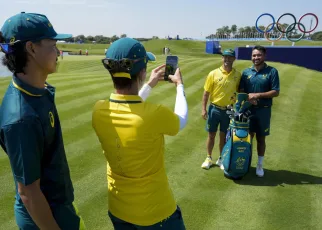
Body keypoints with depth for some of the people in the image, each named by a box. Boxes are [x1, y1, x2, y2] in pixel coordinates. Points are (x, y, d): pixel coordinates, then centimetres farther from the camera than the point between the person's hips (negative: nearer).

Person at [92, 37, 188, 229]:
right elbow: (181, 121, -7)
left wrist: (150, 85, 16)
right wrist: (180, 85, 8)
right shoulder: (155, 115, -31)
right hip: (155, 211, -5)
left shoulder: (99, 111, -15)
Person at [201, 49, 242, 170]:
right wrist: (204, 109, -8)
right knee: (211, 135, 11)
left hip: (229, 110, 1)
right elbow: (206, 93, -4)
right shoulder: (213, 74, -7)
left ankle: (221, 159, 29)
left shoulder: (237, 75, -3)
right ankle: (209, 158, 28)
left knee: (223, 136, 13)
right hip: (214, 109, -1)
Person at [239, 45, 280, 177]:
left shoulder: (272, 72, -5)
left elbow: (276, 92, -9)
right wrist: (248, 98, -17)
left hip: (263, 110, -2)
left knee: (261, 138, 9)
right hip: (247, 110, 2)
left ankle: (260, 165, 24)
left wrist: (258, 95, -19)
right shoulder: (246, 72, 3)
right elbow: (241, 91, 3)